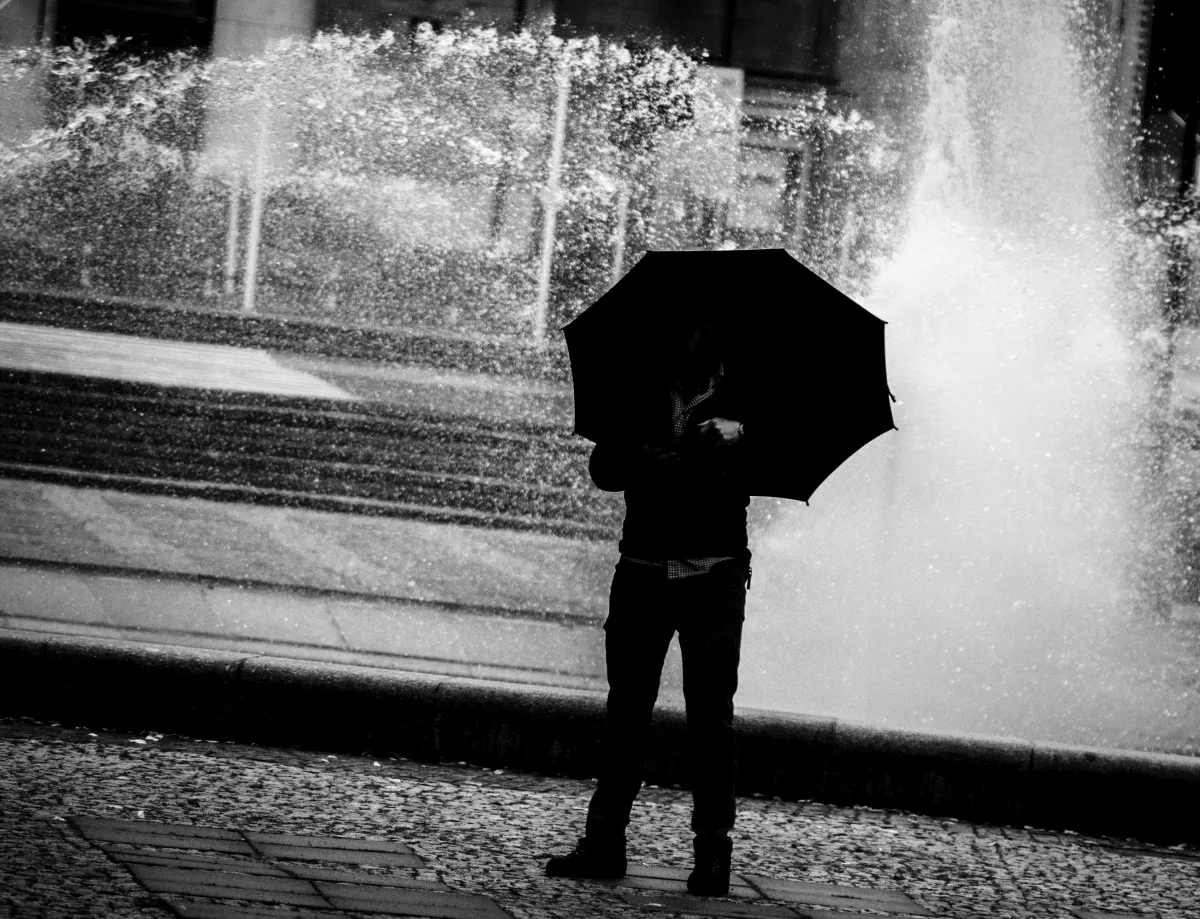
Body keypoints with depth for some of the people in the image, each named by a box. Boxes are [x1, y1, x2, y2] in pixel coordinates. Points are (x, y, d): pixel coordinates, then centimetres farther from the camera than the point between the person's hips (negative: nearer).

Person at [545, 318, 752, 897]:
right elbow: (603, 470, 0)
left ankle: (713, 853, -1)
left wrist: (737, 431, -29)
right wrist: (656, 461, -17)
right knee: (626, 708, 3)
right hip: (642, 571, 2)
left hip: (715, 573, -2)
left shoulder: (736, 399, 6)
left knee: (711, 713, -4)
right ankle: (604, 843, 7)